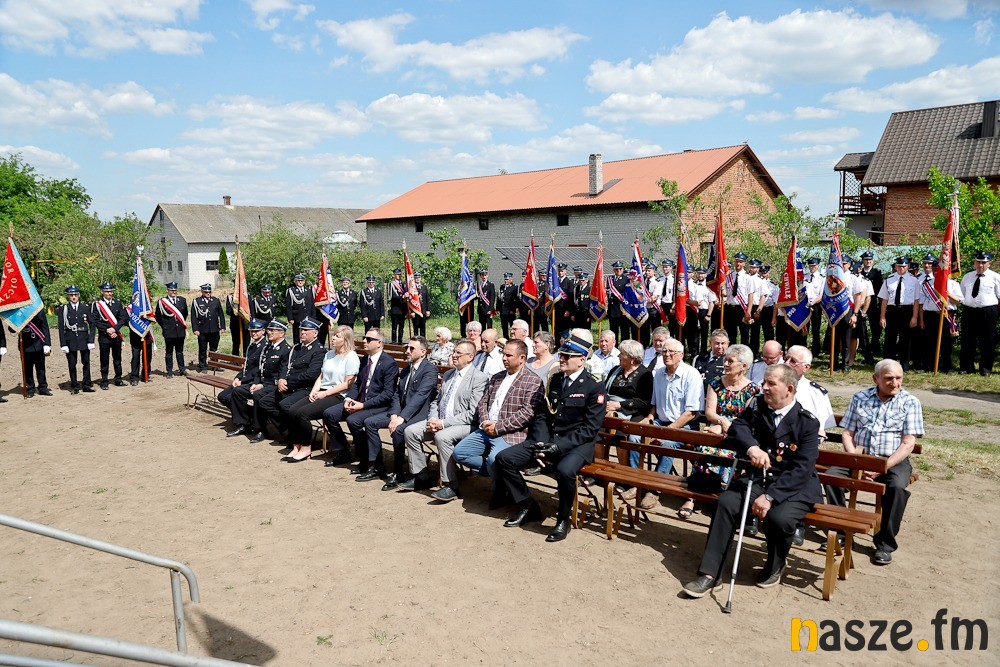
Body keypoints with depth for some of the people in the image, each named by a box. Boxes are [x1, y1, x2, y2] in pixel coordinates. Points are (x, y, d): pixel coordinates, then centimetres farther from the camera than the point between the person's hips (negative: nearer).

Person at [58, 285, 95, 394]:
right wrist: (63, 344, -7)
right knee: (72, 364, 4)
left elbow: (92, 325, 5)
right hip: (70, 340, -1)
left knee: (86, 362, 7)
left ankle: (87, 385, 15)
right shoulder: (63, 309, 0)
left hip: (84, 339, 1)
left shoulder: (85, 308, 5)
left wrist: (91, 341, -3)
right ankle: (74, 386, 13)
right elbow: (61, 328, -2)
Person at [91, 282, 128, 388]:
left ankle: (118, 379, 20)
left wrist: (114, 329, -11)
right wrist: (106, 330, -13)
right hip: (104, 336, -3)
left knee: (117, 358, 10)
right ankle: (104, 382, 8)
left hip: (116, 335, 3)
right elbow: (95, 321, -7)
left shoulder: (118, 303, 8)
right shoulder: (96, 304, -3)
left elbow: (123, 318, 1)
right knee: (104, 360, 1)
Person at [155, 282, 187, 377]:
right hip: (169, 332, -3)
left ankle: (181, 369, 21)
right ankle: (169, 371, 12)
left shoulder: (182, 300, 6)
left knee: (180, 351, 13)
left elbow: (185, 313, 21)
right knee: (169, 352, 5)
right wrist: (164, 326, 4)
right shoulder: (161, 302, -5)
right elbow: (157, 316, 5)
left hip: (180, 331, 3)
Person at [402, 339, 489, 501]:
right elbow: (436, 401, 20)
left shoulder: (479, 378, -10)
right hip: (439, 421, 8)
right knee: (410, 431, -6)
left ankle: (451, 486, -19)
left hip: (465, 425, -8)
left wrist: (443, 423, -20)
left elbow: (472, 413, -17)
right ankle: (422, 477, 7)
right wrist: (432, 419, -2)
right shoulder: (448, 375, 17)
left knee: (442, 437, -34)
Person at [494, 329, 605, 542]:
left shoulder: (594, 387, -8)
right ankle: (527, 506, 9)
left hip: (577, 444, -6)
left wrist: (558, 447, -21)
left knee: (564, 470, -39)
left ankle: (563, 519, -11)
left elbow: (590, 429, -13)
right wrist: (541, 442, -4)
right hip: (549, 439, 7)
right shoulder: (555, 380, 12)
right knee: (504, 458, -8)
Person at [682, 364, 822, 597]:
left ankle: (774, 567, 3)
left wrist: (770, 496, -27)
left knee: (778, 518, -33)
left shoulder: (808, 422, -9)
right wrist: (751, 448, -31)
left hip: (795, 487, -4)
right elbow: (737, 428, -8)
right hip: (759, 478, 4)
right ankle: (709, 573, -19)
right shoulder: (758, 407, 7)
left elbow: (802, 469, -17)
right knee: (726, 502, -24)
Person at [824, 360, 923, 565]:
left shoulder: (910, 402, 2)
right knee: (831, 475, -25)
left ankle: (885, 544, -16)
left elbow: (908, 444, -6)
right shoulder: (860, 398, 10)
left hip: (893, 460, -2)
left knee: (897, 488, -33)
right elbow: (848, 434, 8)